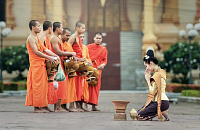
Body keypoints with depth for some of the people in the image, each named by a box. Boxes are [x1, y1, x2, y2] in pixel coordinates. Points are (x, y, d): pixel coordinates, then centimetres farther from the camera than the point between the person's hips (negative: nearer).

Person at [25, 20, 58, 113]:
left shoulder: (37, 38, 20)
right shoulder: (31, 38, -9)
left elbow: (44, 49, 16)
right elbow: (36, 52, -18)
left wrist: (55, 55, 4)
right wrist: (48, 58, -18)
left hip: (41, 64, 9)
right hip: (35, 64, -9)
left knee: (43, 85, 7)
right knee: (37, 85, -7)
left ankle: (42, 106, 8)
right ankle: (36, 107, -5)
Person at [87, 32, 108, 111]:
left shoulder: (104, 49, 15)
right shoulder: (89, 47, 12)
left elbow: (105, 60, 13)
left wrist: (103, 65, -8)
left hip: (97, 69, 2)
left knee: (96, 87, -1)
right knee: (88, 86, -8)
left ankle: (93, 106, 2)